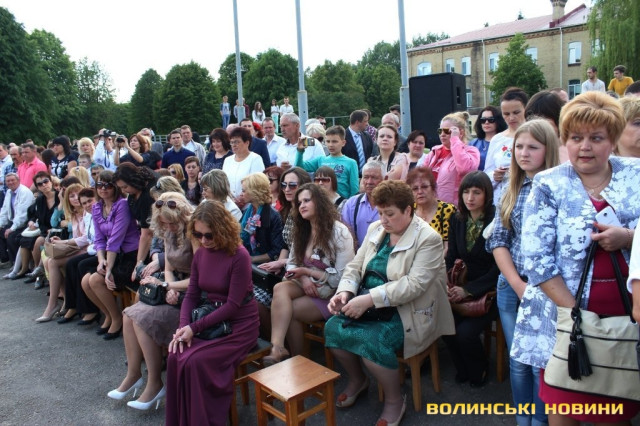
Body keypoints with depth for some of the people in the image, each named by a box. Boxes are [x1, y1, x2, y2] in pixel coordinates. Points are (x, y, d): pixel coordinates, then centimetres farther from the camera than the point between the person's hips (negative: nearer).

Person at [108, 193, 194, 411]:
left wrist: (164, 285, -16)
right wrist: (169, 288, -11)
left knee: (144, 319, -20)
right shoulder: (169, 233, 6)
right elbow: (169, 269, 10)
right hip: (173, 290, 8)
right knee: (129, 315, -7)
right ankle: (133, 374, 9)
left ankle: (155, 383, -4)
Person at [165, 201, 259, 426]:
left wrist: (194, 327, -21)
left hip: (239, 325, -6)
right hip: (211, 321, 6)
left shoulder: (239, 256, -18)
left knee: (196, 362, -25)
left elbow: (232, 305, -19)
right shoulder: (200, 254, 3)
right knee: (175, 358, -17)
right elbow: (191, 295, 5)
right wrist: (183, 326, -13)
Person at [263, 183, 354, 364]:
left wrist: (306, 271, -15)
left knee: (289, 311, -23)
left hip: (332, 293, -5)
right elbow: (291, 263, 9)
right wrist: (303, 278, -14)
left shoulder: (339, 232, -13)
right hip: (306, 287, 6)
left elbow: (342, 276, -16)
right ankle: (277, 348, -36)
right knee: (280, 288, -26)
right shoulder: (300, 231, 10)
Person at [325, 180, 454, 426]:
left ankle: (395, 401, 0)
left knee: (371, 341, -30)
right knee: (333, 327, -14)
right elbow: (355, 267, 8)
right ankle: (356, 380, 15)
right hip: (371, 307, 7)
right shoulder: (376, 229, 7)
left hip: (408, 312, -6)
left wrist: (369, 299, -31)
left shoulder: (428, 239, -14)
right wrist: (345, 292, -13)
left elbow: (414, 285, -24)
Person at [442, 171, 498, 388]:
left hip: (490, 290, -4)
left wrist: (468, 290, -21)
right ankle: (463, 369, 14)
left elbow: (498, 268, -14)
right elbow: (451, 256, 6)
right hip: (462, 287, 5)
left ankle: (479, 370, 13)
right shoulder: (457, 219, 4)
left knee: (466, 332, -22)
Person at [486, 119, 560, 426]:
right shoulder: (511, 190, 8)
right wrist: (518, 284, -6)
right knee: (518, 363, 13)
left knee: (541, 365, 2)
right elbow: (497, 240, 5)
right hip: (510, 288, 4)